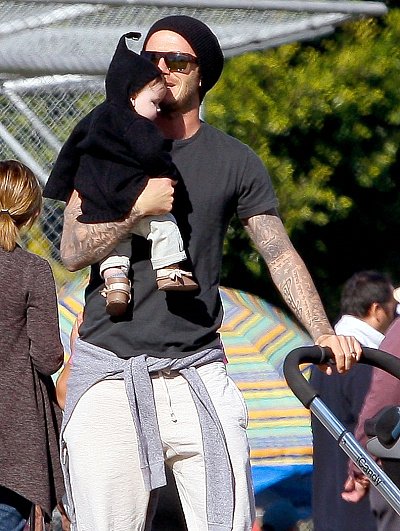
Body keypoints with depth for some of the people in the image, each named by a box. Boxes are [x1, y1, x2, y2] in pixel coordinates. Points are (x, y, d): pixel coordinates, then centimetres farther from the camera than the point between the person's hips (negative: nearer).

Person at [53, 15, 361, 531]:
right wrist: (139, 207, -15)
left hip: (196, 371, 0)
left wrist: (323, 333, -8)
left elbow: (280, 254, 6)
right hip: (107, 368, 0)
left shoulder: (234, 161, 9)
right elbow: (73, 250, 0)